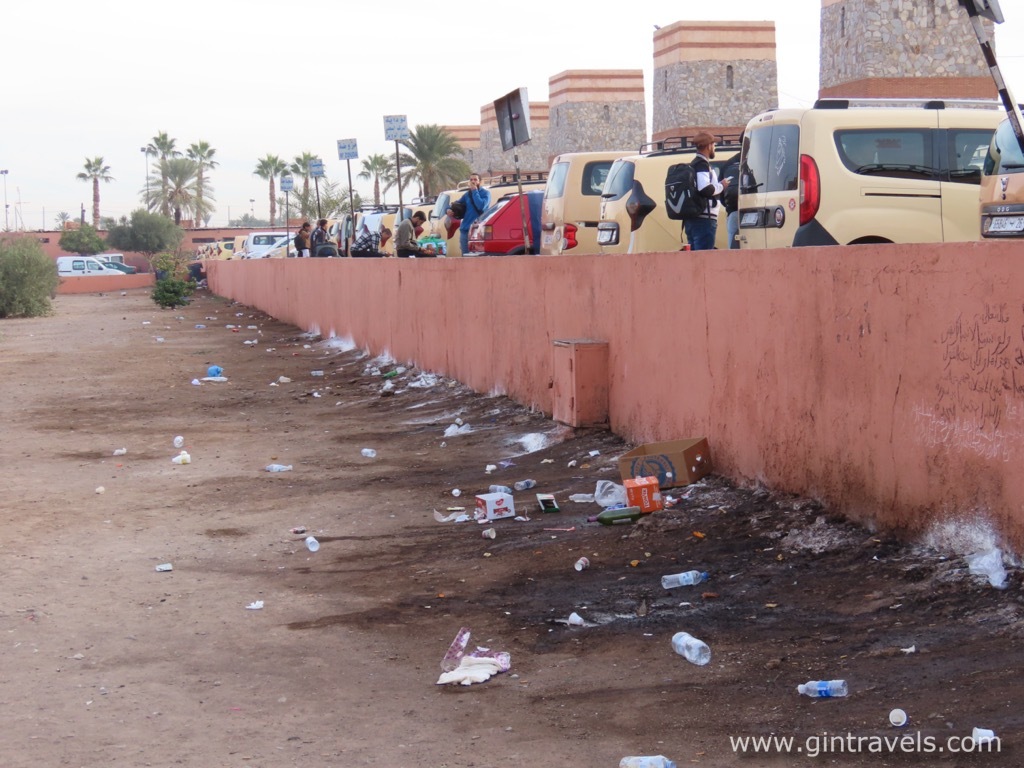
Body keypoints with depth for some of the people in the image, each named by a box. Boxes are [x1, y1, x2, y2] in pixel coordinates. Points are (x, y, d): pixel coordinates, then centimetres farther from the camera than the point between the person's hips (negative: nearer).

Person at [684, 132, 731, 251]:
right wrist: (721, 186, -7)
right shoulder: (702, 165, -10)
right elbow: (705, 189, -23)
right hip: (704, 219, -10)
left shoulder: (695, 164, 21)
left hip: (692, 219, 10)